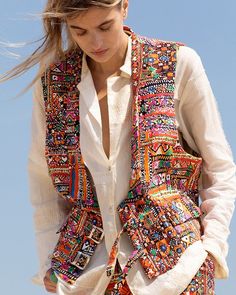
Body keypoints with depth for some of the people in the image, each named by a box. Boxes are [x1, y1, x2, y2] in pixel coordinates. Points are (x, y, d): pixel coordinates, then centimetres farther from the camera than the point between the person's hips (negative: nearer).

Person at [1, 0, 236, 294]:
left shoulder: (179, 63, -2)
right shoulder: (51, 81, 5)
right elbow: (42, 179, 11)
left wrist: (211, 244, -4)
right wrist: (50, 260, 4)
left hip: (172, 263, -2)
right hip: (87, 267, 2)